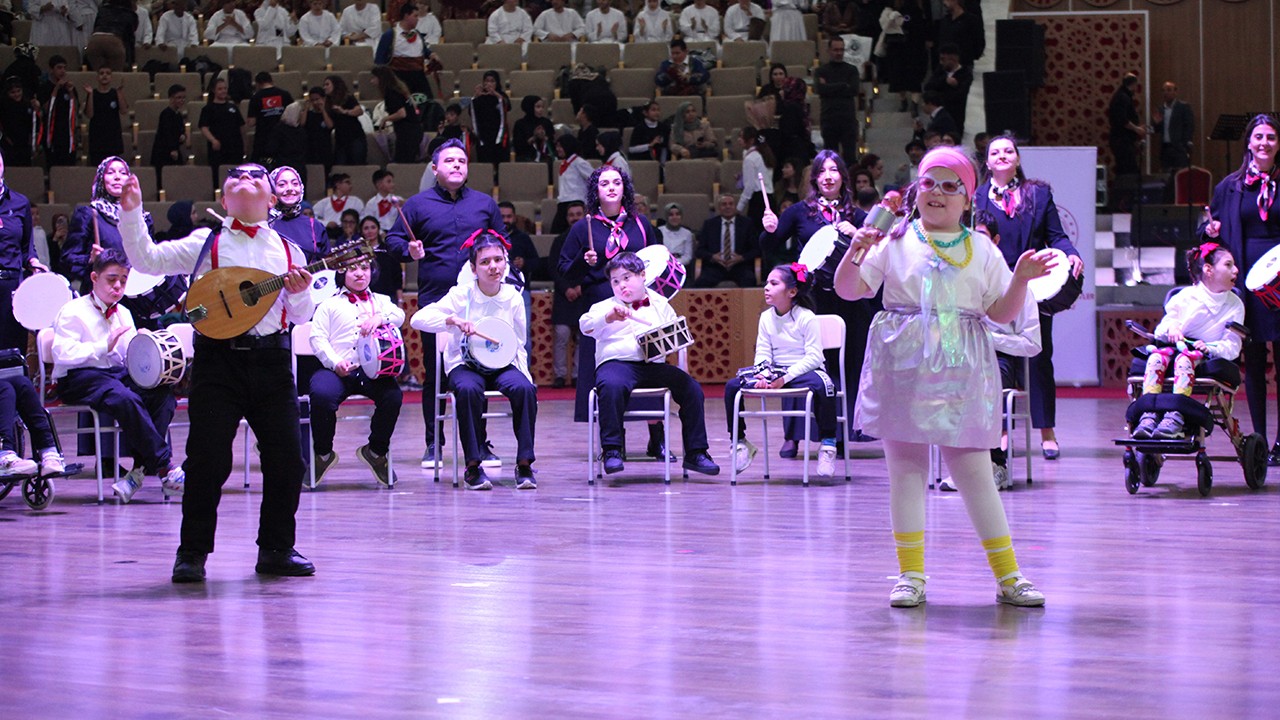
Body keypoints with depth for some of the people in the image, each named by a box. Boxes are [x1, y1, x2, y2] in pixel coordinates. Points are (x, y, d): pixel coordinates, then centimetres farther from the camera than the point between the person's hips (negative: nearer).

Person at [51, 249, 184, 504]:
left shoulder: (123, 314, 19)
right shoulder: (73, 312, -2)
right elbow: (63, 354, -17)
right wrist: (105, 345, -23)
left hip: (118, 374, 7)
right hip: (78, 379, -7)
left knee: (163, 393, -22)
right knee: (126, 399, -36)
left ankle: (140, 471, -25)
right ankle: (166, 469, -31)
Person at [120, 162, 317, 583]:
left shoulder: (287, 250, 13)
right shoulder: (205, 243, 7)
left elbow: (301, 318, 15)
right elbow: (147, 259, -1)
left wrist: (300, 294, -7)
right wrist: (131, 213, -10)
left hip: (271, 359, 3)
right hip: (218, 359, -3)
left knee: (286, 460, 4)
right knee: (207, 458, -4)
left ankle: (276, 548, 19)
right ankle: (192, 552, 6)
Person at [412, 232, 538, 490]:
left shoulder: (513, 297, 2)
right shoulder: (462, 295, -7)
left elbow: (519, 345, 11)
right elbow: (418, 319, -16)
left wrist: (524, 372, -5)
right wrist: (453, 320, -30)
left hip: (502, 365, 2)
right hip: (464, 364, -2)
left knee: (524, 388, -30)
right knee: (468, 389, -37)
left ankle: (524, 463, -18)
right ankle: (473, 466, -24)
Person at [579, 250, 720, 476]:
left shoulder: (660, 305, 22)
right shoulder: (605, 306, 15)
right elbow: (585, 326, -3)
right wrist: (607, 317, -21)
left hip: (654, 365, 3)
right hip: (617, 363, -3)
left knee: (691, 388, -16)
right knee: (611, 386, -38)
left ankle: (696, 453, -6)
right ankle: (612, 451, -29)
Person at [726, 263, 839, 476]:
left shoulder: (806, 317, -10)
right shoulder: (766, 317, 6)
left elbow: (814, 356, -15)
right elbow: (763, 352, 5)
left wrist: (785, 379, -23)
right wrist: (762, 376, -17)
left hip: (804, 370, -5)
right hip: (775, 371, 5)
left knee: (822, 385, -40)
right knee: (732, 385, -11)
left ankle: (827, 444, -28)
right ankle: (739, 442, 3)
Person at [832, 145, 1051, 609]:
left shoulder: (981, 251, 10)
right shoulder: (896, 241, 5)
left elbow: (1002, 312, 9)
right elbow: (848, 290, 2)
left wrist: (1021, 279, -7)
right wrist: (854, 254, -16)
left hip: (961, 374, 0)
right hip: (903, 368, 0)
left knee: (974, 469, 0)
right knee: (905, 467, 3)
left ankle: (1007, 575, 7)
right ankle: (910, 574, 11)